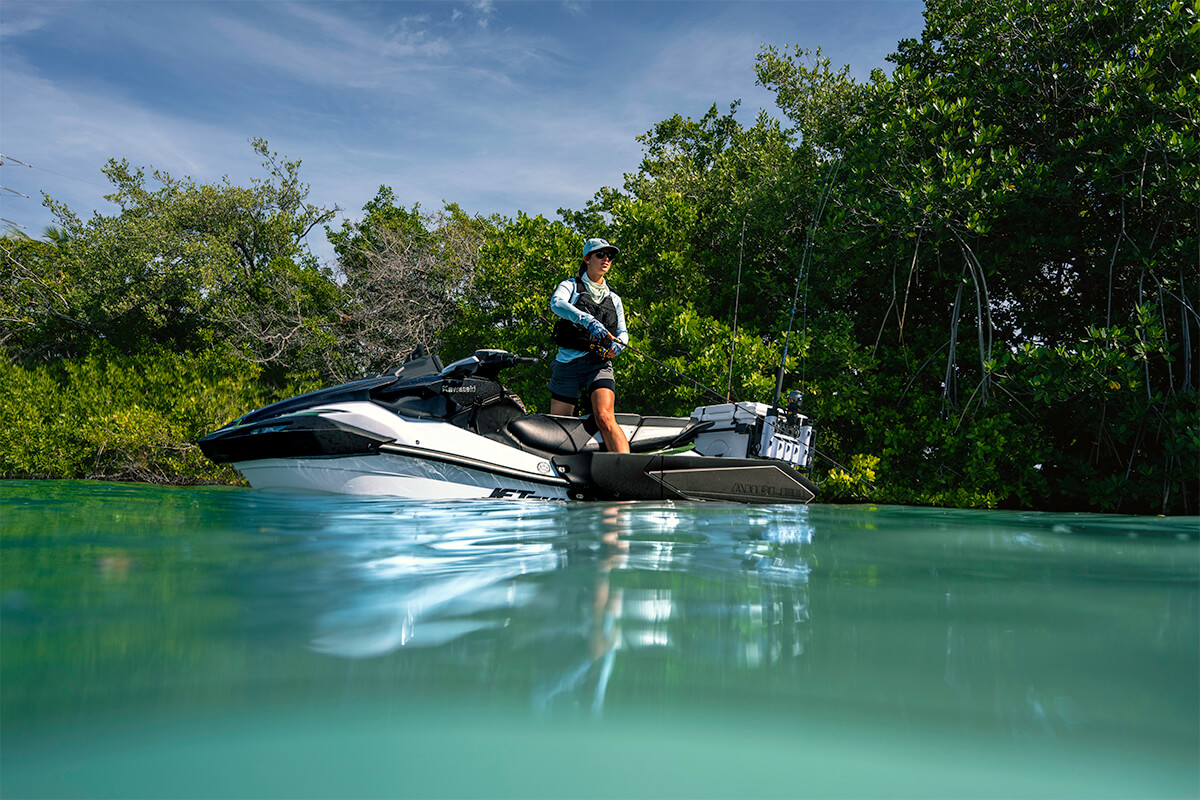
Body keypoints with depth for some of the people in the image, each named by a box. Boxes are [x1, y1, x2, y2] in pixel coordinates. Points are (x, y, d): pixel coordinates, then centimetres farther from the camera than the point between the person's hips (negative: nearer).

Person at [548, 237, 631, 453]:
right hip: (567, 362, -1)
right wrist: (588, 320, -30)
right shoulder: (570, 286, 10)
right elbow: (556, 303, -13)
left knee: (605, 418, -23)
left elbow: (623, 332, 24)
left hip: (598, 363, 1)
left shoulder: (614, 298, 22)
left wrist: (619, 343, -3)